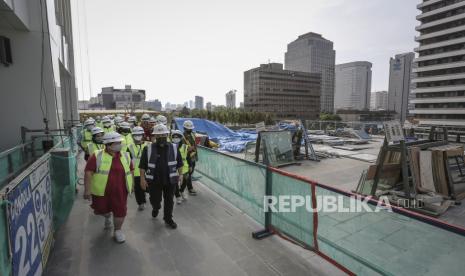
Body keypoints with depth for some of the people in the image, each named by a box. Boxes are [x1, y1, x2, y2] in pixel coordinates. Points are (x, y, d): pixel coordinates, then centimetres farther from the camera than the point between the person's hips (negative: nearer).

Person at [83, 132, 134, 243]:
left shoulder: (125, 156, 1)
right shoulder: (97, 156, -11)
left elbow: (130, 171, 11)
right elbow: (88, 172, -11)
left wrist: (131, 185, 13)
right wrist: (87, 189, -14)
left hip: (119, 191, 2)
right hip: (101, 191, -1)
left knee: (120, 211, 5)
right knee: (101, 210, 17)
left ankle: (118, 231, 27)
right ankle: (108, 216, 53)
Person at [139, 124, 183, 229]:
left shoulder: (174, 148, -2)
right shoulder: (148, 149, -6)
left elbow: (179, 164, 7)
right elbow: (142, 166, -3)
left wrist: (180, 175, 7)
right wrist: (142, 179, -6)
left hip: (170, 180, 1)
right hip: (154, 181, -1)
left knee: (169, 201, 12)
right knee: (155, 200, 14)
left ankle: (168, 219, 31)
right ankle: (155, 208, 49)